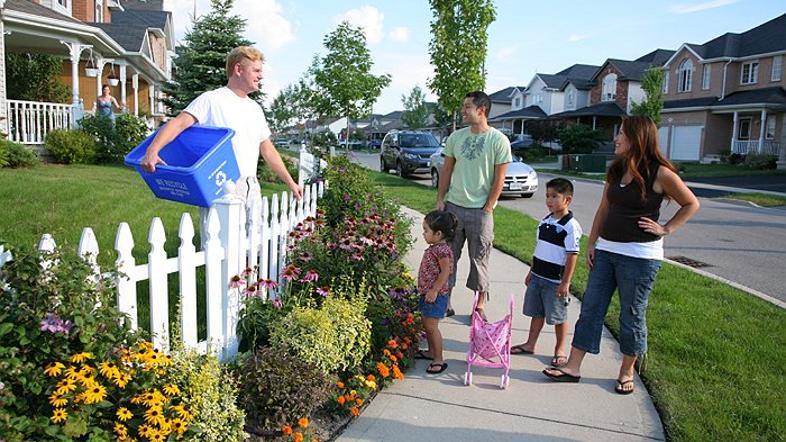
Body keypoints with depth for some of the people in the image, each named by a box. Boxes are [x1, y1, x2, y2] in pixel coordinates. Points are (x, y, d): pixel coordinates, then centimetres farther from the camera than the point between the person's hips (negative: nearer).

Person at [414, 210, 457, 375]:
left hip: (436, 295, -10)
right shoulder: (434, 248, 9)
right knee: (426, 324, 19)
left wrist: (434, 290, -23)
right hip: (427, 293, 10)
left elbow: (445, 271, -23)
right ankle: (431, 352, 34)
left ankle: (439, 360, 3)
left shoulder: (442, 249, -20)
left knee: (431, 326, -6)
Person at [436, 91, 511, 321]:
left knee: (479, 259, 6)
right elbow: (446, 170, 10)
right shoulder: (456, 137, 5)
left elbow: (499, 179, -6)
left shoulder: (499, 140, -6)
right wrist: (440, 199, 3)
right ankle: (445, 301, 21)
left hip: (480, 210, -3)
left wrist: (487, 209, -8)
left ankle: (480, 306, 20)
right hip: (453, 206, 4)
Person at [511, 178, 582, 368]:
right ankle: (530, 344, 29)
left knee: (558, 316, 6)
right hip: (537, 277, 7)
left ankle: (560, 350, 22)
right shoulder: (545, 221, 8)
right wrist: (532, 272, 17)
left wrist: (565, 283, -17)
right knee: (536, 312, 16)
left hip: (555, 281, -7)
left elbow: (572, 256, -16)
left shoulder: (571, 226, -15)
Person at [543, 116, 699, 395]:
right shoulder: (616, 170, 8)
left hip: (640, 256, -6)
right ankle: (572, 368, 14)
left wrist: (666, 229, -6)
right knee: (590, 307, 6)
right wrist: (592, 243, 9)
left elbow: (691, 204, 2)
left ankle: (627, 372, 25)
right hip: (606, 249, 6)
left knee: (632, 314, 7)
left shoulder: (660, 174, -10)